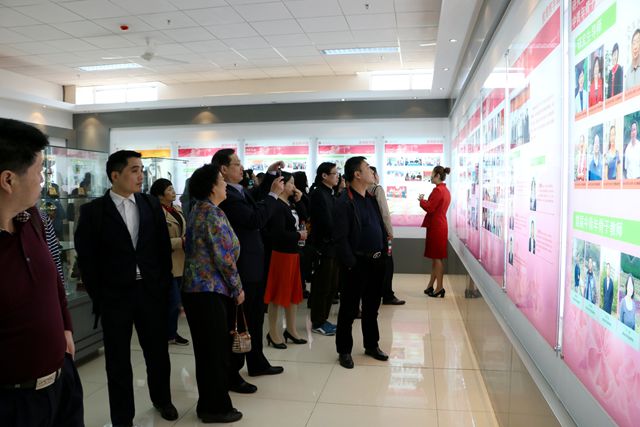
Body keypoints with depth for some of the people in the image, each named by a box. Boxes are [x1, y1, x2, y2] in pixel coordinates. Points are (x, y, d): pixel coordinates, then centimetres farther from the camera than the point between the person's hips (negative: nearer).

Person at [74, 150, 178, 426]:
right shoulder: (93, 211, -6)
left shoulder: (152, 205, 3)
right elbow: (86, 258, -4)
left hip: (150, 291, 3)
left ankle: (162, 399, 39)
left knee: (158, 352, 15)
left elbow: (164, 248, 6)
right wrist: (98, 296, -4)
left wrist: (164, 286, 3)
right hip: (115, 296, -2)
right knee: (118, 360, 10)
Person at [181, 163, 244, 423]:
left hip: (198, 288, 10)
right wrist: (237, 288, -6)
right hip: (210, 290, -10)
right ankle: (215, 408, 17)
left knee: (207, 349, 19)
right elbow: (224, 256, -20)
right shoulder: (212, 213, -18)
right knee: (216, 350, 3)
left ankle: (208, 403, 32)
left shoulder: (198, 209, 12)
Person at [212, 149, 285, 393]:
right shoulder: (225, 196, -22)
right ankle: (231, 375, 16)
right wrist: (274, 194, -16)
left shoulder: (239, 191, 8)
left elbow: (255, 204, 26)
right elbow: (255, 219, -26)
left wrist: (269, 175, 19)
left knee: (255, 317, 21)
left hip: (253, 265, 10)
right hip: (242, 268, -10)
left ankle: (256, 363, 37)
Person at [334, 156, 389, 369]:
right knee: (349, 310, 6)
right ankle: (344, 350, 20)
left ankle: (371, 345, 34)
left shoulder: (371, 198, 11)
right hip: (357, 264, -7)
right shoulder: (344, 202, -15)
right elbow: (340, 238, -17)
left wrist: (383, 253, 8)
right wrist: (351, 264, -17)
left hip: (376, 262, 8)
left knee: (372, 308, 19)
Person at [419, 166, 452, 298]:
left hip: (436, 227, -10)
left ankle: (439, 288, 0)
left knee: (437, 257, -4)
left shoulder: (438, 190, -16)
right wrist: (425, 201, 6)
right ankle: (431, 285, 19)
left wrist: (421, 200, -4)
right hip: (440, 225, 10)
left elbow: (429, 208, -19)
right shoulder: (445, 190, 15)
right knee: (435, 257, 12)